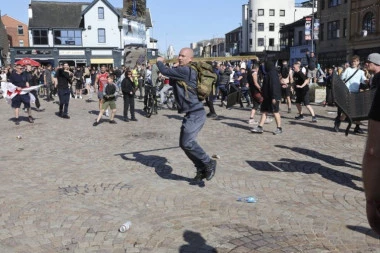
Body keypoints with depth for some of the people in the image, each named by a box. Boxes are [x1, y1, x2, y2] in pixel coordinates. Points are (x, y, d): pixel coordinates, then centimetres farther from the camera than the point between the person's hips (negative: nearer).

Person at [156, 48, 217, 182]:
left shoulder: (185, 70, -15)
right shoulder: (182, 71, 15)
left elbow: (165, 71, -14)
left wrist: (159, 62, 6)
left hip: (196, 113, -11)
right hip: (190, 114, 11)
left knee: (187, 142, -20)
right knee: (183, 143, 10)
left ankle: (209, 163, -3)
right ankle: (201, 169, 19)